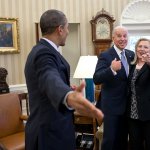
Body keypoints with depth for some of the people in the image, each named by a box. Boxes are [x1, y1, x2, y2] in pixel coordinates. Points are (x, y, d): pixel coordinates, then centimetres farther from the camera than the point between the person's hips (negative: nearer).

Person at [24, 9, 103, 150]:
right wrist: (69, 97, -64)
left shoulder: (40, 49, 10)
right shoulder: (45, 52, -22)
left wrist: (68, 90, 37)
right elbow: (50, 79, -44)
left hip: (46, 127, 10)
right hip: (51, 131, -10)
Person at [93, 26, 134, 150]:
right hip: (111, 105, -6)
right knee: (110, 139, 1)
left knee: (123, 138, 18)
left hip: (127, 105, 6)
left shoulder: (131, 55, 7)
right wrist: (111, 69, -39)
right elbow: (96, 79, -23)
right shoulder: (105, 55, -12)